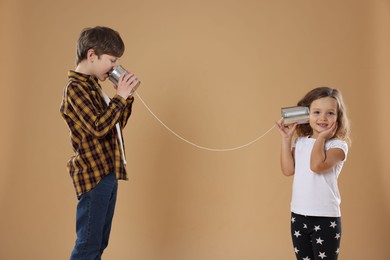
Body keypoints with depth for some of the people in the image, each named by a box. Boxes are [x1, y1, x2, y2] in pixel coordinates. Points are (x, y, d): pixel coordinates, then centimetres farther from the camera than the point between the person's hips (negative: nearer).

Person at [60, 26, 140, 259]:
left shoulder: (92, 85, 15)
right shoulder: (75, 88, -14)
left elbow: (116, 124, 20)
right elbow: (99, 127, -26)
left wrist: (127, 97, 7)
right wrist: (120, 97, -17)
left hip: (108, 173, 10)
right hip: (93, 175, -10)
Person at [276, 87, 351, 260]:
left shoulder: (338, 145, -8)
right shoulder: (300, 142, 6)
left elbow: (317, 165, -25)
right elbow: (288, 170, -5)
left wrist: (321, 137, -15)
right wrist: (286, 138, -5)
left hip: (326, 218, -5)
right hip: (298, 215, 5)